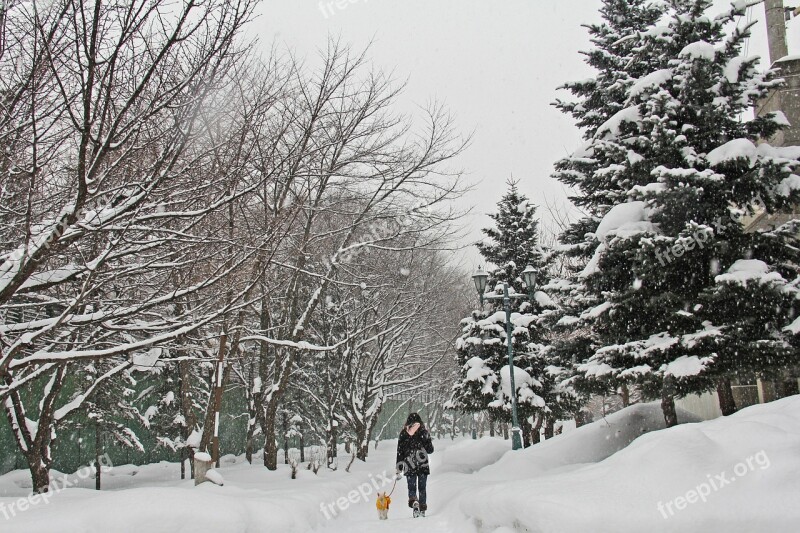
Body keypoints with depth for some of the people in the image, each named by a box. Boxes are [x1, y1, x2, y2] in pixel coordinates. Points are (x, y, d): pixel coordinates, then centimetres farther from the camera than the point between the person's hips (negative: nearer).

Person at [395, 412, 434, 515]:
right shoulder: (424, 432, -3)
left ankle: (413, 501, -23)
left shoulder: (403, 434, 0)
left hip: (409, 465, 0)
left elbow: (399, 452, 1)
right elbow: (430, 450, 0)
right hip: (423, 465, 0)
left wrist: (399, 468, 5)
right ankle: (422, 509, 12)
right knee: (422, 487, 11)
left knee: (411, 487, 6)